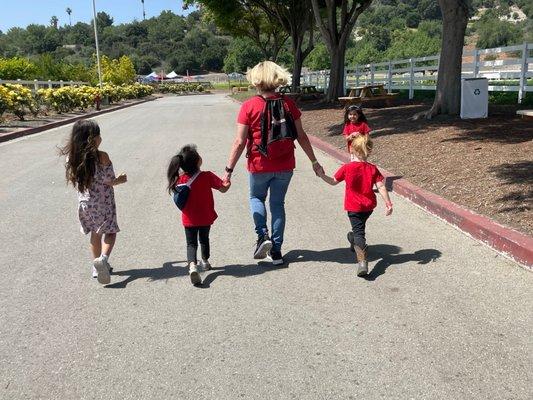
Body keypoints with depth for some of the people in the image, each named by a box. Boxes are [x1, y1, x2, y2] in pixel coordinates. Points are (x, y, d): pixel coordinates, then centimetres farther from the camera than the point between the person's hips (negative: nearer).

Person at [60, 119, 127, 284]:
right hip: (103, 203, -5)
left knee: (95, 233, 22)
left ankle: (98, 267, 30)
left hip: (85, 203, 5)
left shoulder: (72, 157, -6)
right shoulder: (102, 156, -20)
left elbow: (73, 180, 5)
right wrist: (120, 180, 7)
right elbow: (110, 181, -15)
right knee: (110, 232, 10)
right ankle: (103, 258, -18)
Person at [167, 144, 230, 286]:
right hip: (206, 217, 1)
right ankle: (205, 262, 43)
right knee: (204, 239, 24)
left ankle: (192, 266, -20)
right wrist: (227, 182, 13)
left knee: (191, 244, 5)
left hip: (189, 220, 0)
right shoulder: (207, 176, -17)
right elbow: (223, 188, -7)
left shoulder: (180, 180, -13)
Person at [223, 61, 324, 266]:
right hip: (285, 165, 2)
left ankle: (263, 235, 3)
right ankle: (276, 250, 19)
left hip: (259, 165, -2)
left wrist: (229, 169, -6)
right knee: (278, 203, 16)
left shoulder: (249, 106, -12)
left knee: (256, 197, 23)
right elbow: (301, 136, 0)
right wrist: (314, 161, 10)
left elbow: (239, 142, -13)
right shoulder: (288, 104, -4)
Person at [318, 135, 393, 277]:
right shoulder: (372, 168, -6)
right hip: (369, 206, 4)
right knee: (360, 226, 29)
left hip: (354, 207, -3)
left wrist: (322, 175, 14)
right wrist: (388, 203, -6)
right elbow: (381, 187, -10)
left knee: (359, 232, -7)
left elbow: (333, 181, 0)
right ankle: (354, 242, 55)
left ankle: (362, 261, -23)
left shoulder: (347, 168, -12)